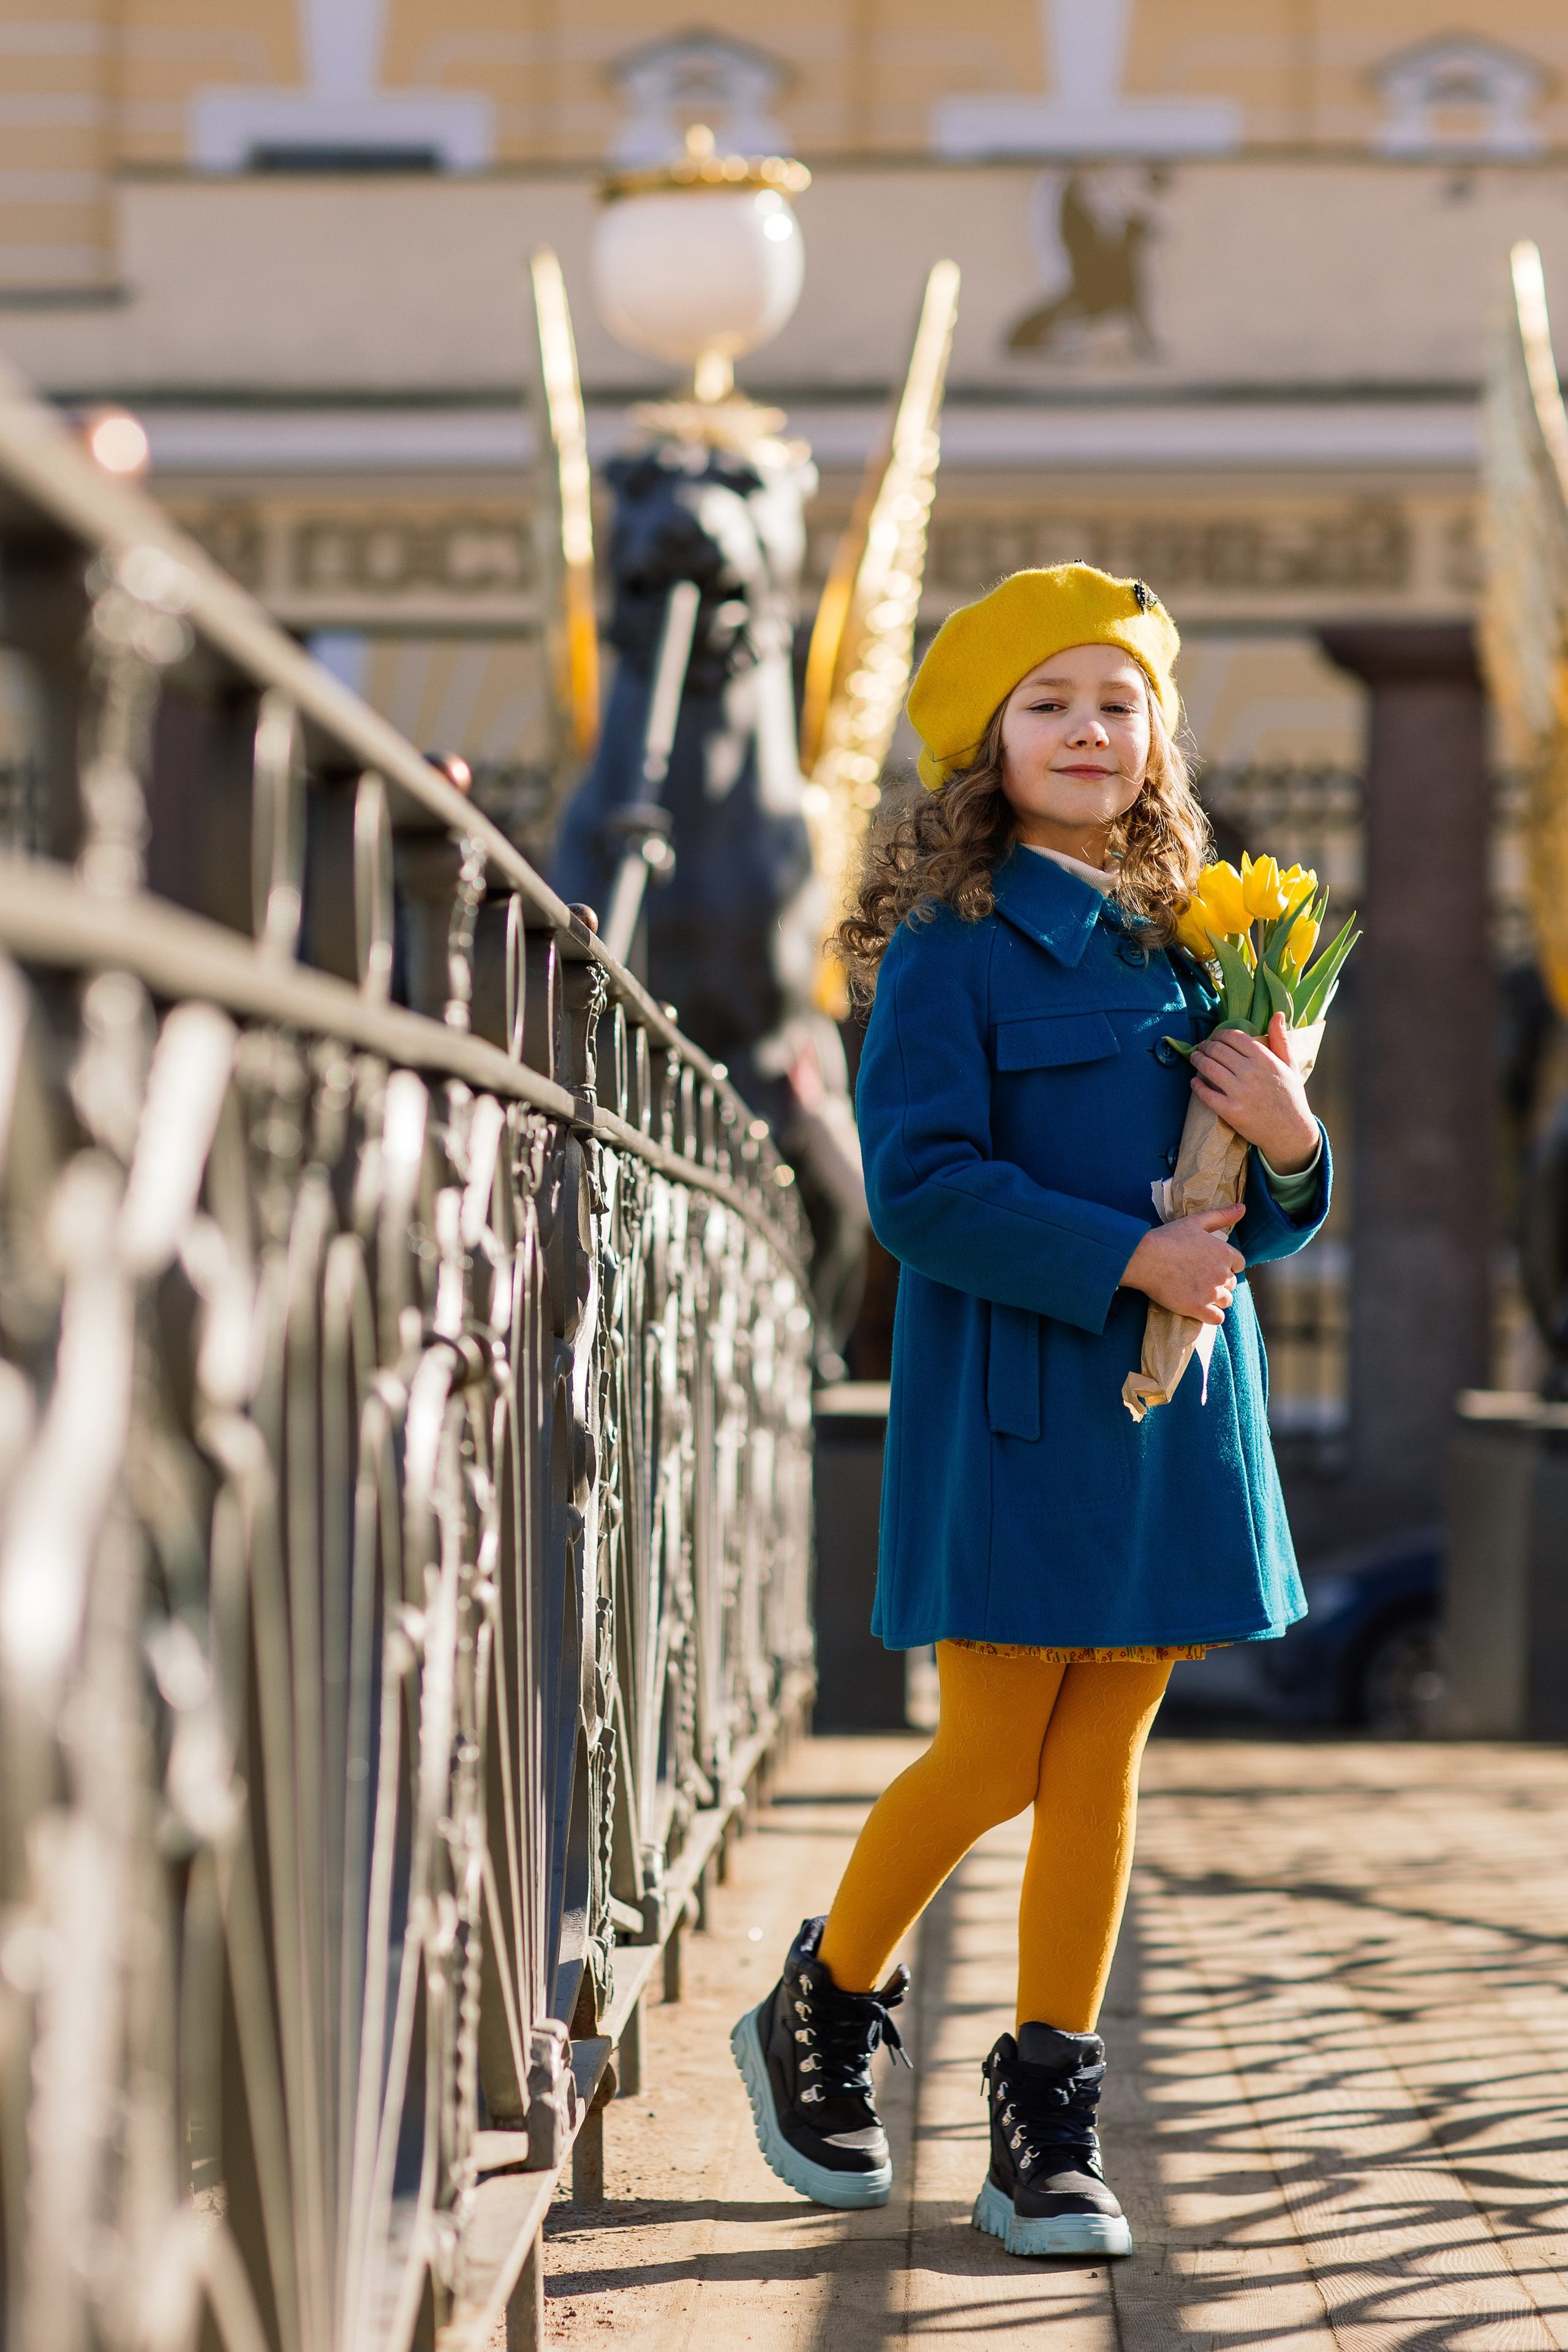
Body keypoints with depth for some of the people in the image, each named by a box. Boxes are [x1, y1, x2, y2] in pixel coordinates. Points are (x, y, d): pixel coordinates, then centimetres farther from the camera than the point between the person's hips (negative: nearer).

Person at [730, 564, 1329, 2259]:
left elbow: (1266, 1223, 16)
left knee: (1099, 1770, 6)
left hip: (1171, 1405, 5)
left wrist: (1289, 1147, -7)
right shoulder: (955, 950, -6)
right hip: (1014, 1406, -5)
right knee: (992, 1764, -2)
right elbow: (920, 1186, -15)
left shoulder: (1186, 950, 12)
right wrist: (1126, 1256, -19)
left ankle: (1046, 2130, 13)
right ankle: (817, 2018, 23)